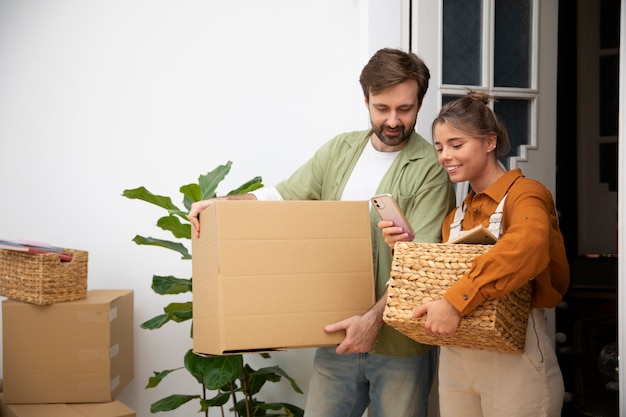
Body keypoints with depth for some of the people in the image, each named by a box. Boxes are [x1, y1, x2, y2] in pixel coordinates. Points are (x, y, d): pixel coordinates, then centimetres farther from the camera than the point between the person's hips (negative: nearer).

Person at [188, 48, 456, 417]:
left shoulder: (432, 168, -10)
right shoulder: (339, 151, 7)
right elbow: (285, 195, 8)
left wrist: (376, 317, -24)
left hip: (400, 345, -4)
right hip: (340, 336, 4)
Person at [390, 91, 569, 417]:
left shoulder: (525, 193, -11)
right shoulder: (456, 214, 11)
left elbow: (528, 246, -33)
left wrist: (457, 301, -37)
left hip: (514, 357, -6)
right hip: (453, 356, 6)